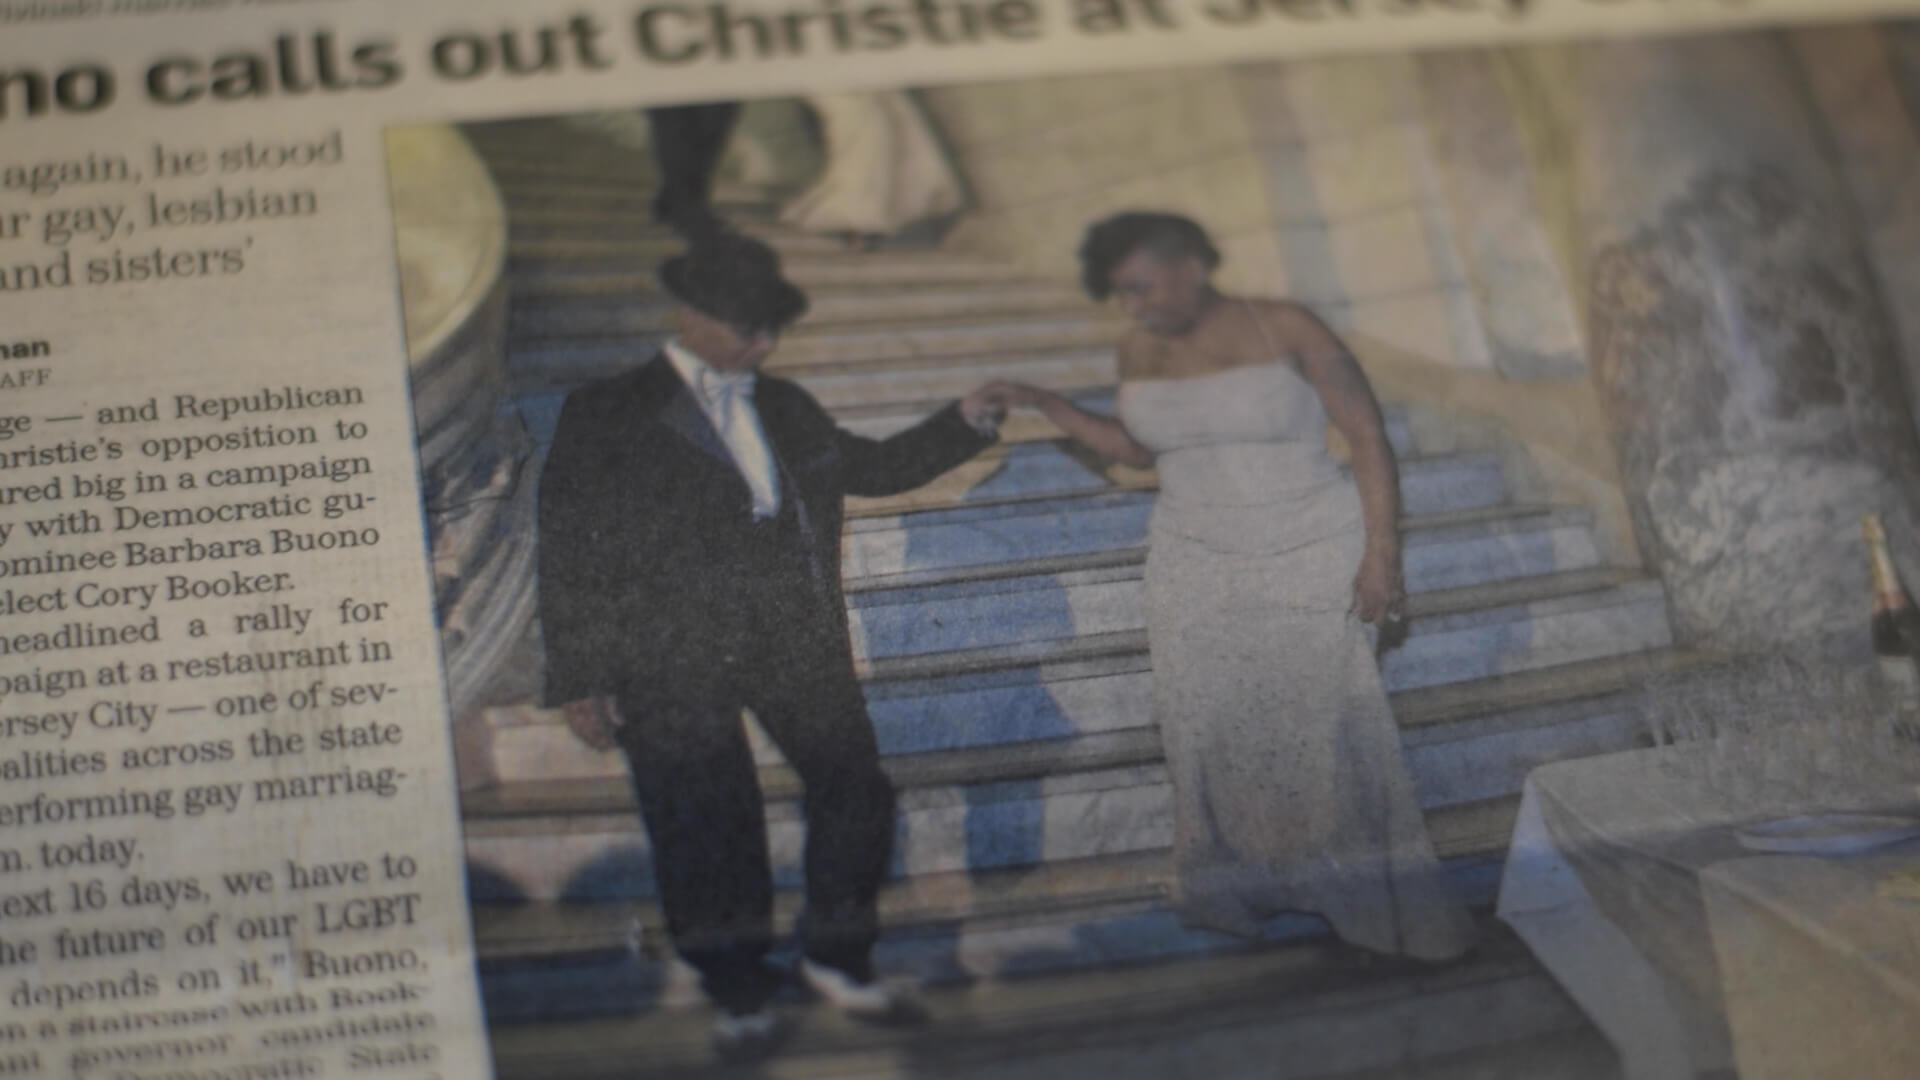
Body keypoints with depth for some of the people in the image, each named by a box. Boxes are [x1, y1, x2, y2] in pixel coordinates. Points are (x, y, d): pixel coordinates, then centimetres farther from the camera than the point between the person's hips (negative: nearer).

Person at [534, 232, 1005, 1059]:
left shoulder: (784, 409, 16)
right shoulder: (606, 416, 1)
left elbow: (869, 467, 29)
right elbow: (568, 554, -1)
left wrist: (966, 423, 18)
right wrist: (579, 679, -6)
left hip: (798, 642, 5)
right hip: (674, 663, -4)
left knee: (854, 792, 4)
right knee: (705, 824, -1)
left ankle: (837, 958, 24)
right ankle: (738, 994, 17)